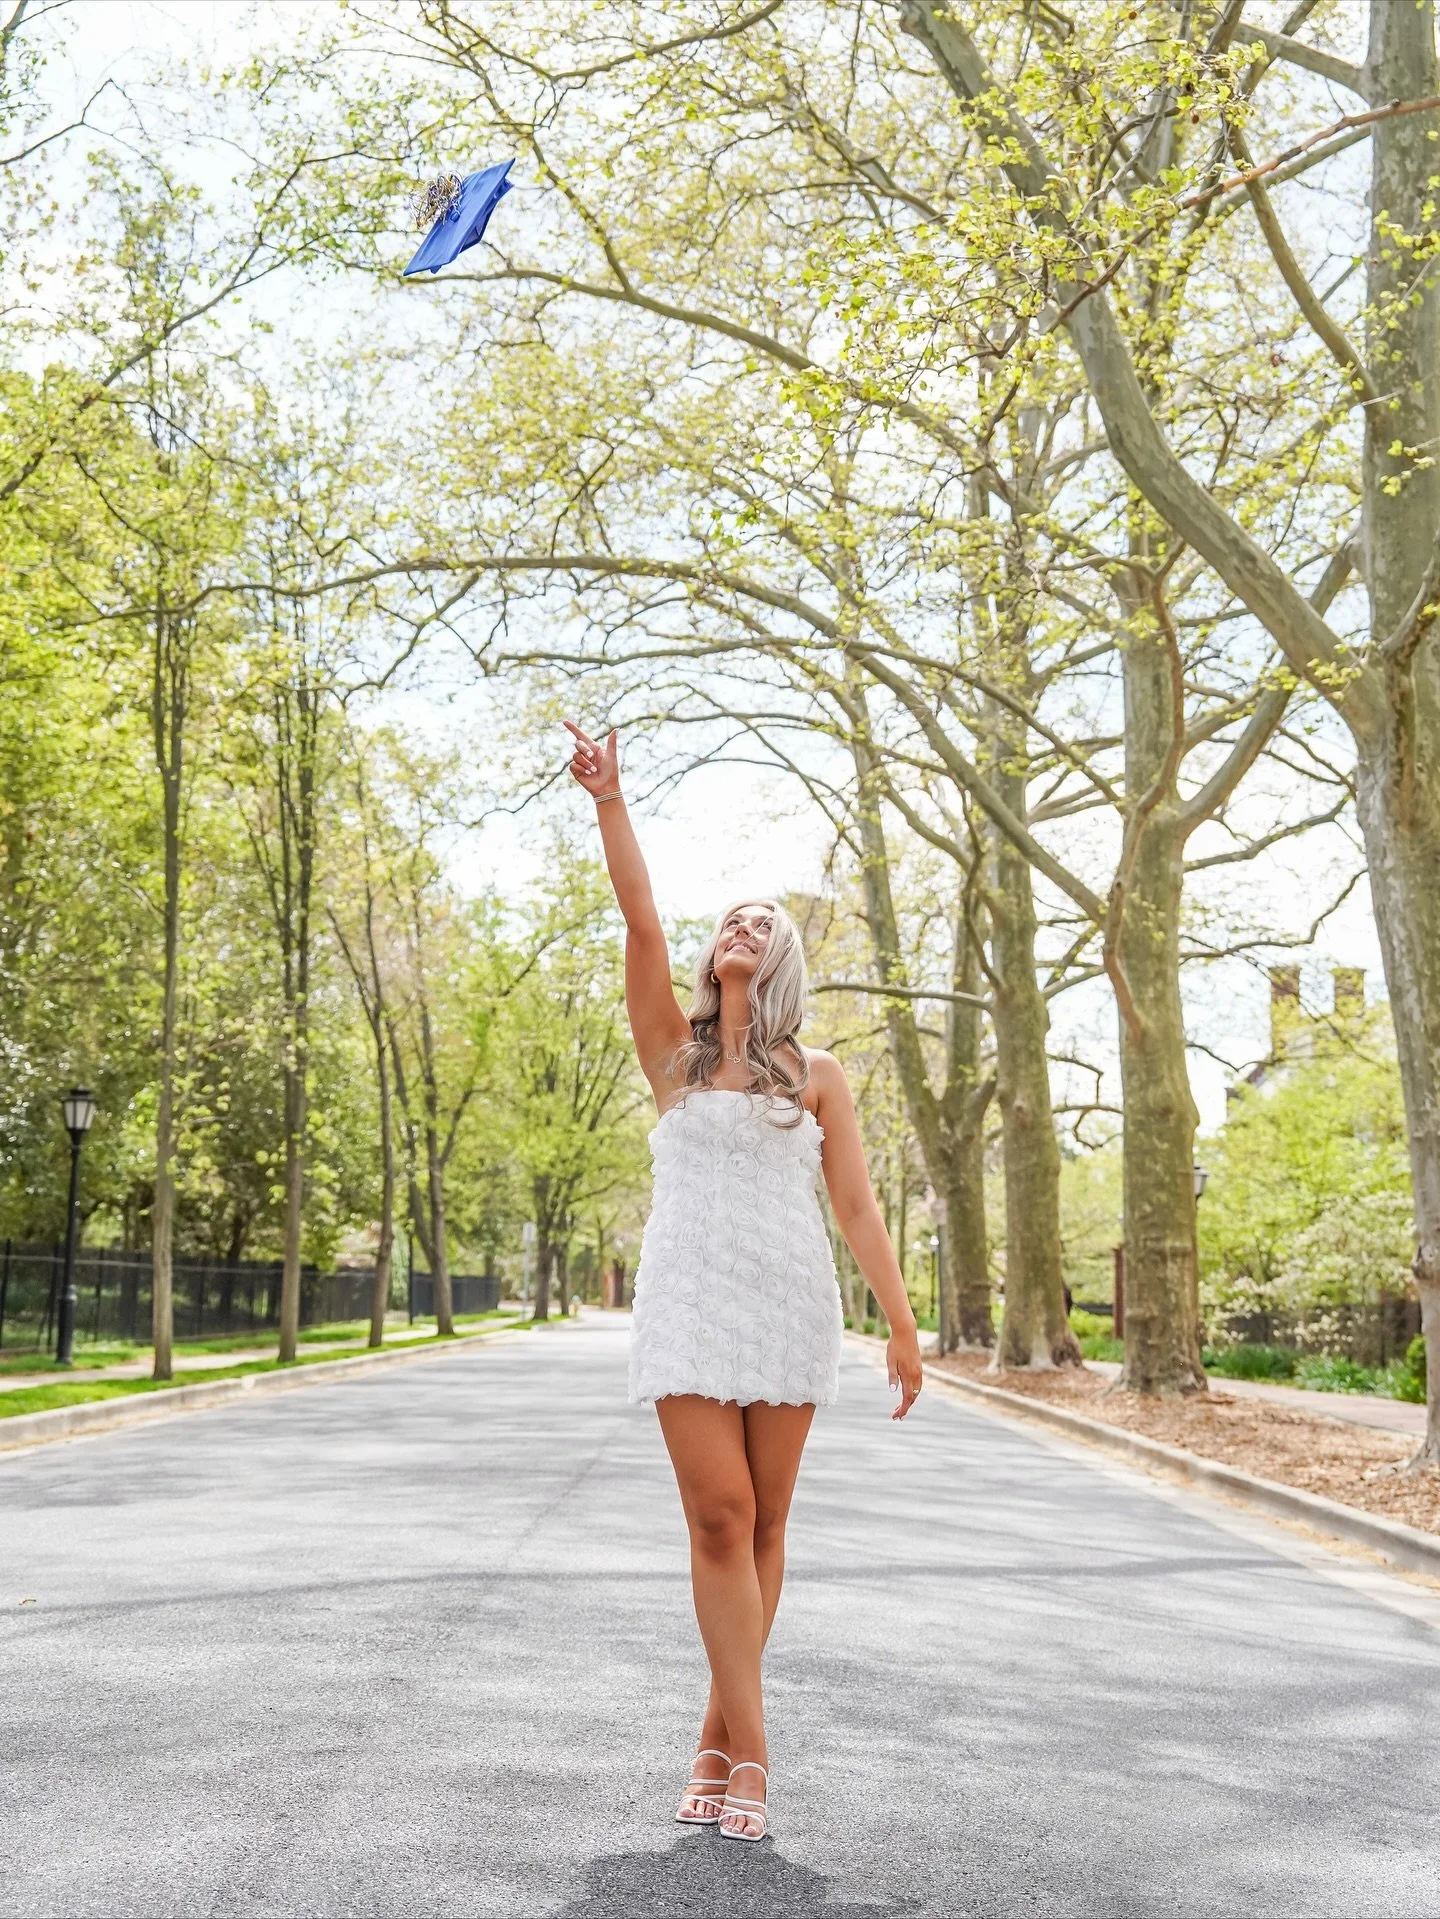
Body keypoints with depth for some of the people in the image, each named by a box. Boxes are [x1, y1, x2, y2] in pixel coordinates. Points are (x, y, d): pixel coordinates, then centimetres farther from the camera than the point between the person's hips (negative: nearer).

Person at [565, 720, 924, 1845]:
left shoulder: (816, 1074, 8)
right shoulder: (675, 1050, 8)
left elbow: (857, 1206, 4)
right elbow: (641, 921, -4)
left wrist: (904, 1327, -2)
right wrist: (609, 800, -13)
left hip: (790, 1307, 1)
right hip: (691, 1302, -1)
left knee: (763, 1526, 4)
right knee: (721, 1520, -10)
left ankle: (721, 1738, 17)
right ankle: (751, 1753, -4)